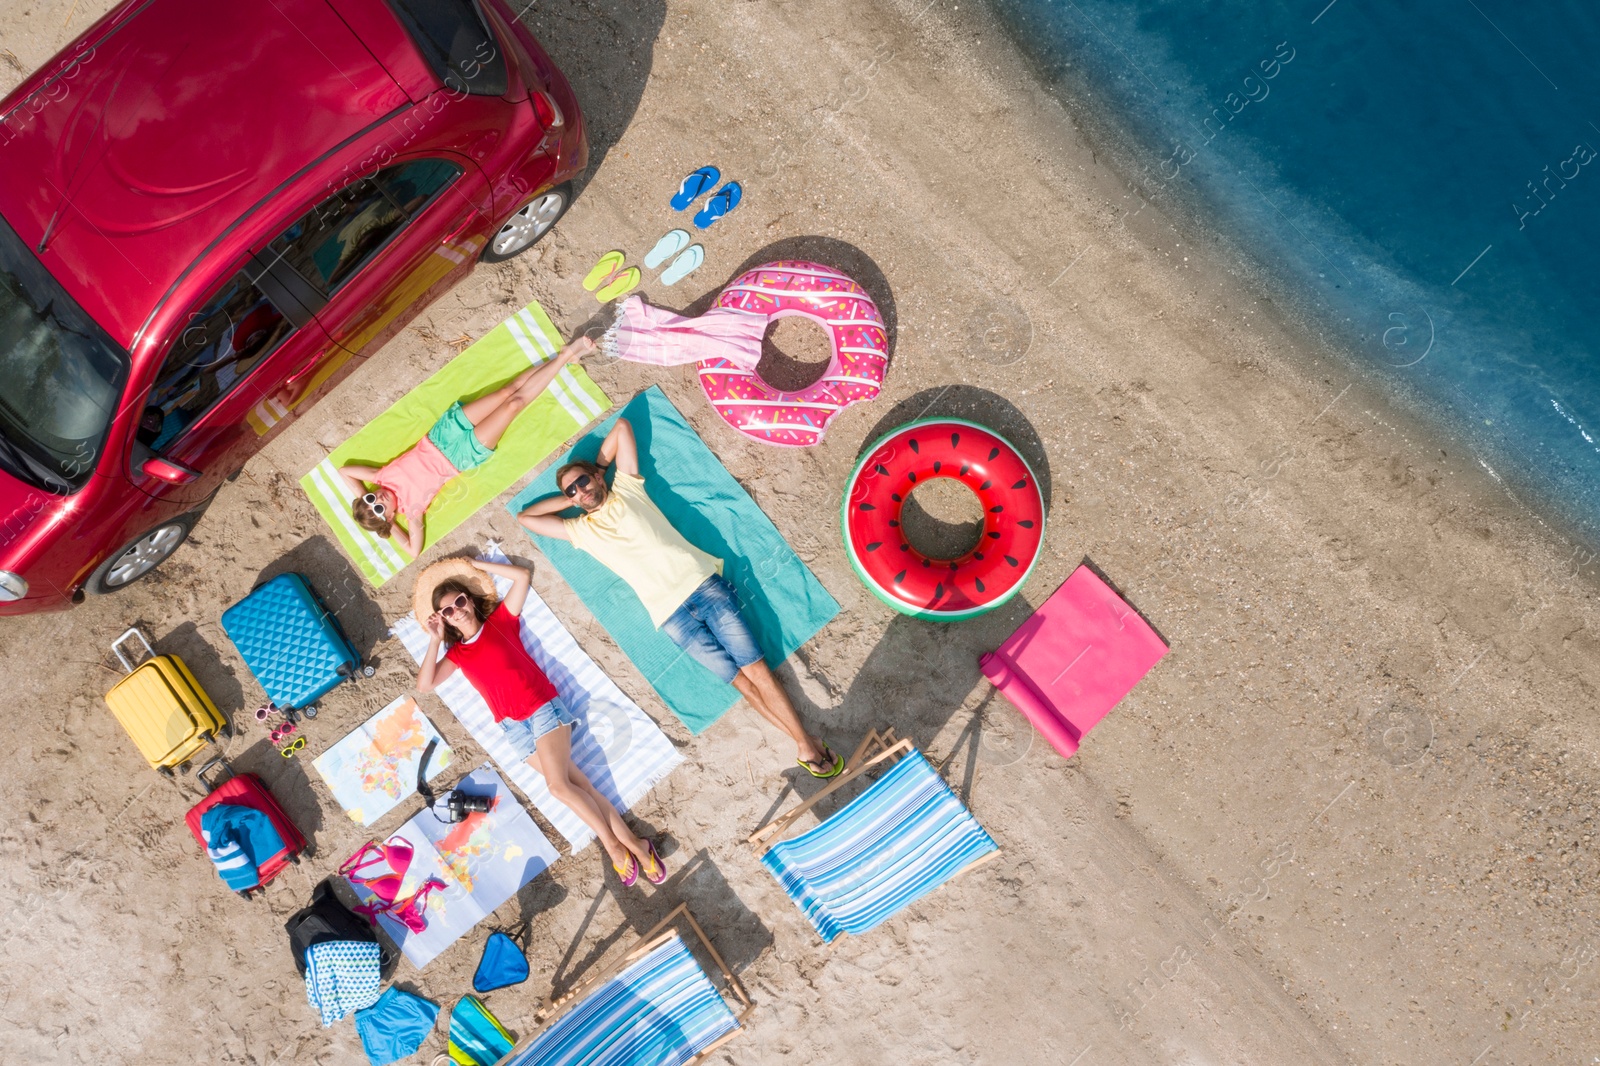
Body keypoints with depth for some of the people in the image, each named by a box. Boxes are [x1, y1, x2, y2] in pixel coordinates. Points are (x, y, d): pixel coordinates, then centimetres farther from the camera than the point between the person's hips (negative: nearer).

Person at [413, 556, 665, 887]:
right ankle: (633, 844, -10)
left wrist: (475, 566, 4)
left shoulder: (499, 621, 7)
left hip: (543, 708, -3)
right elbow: (425, 684, 2)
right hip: (513, 727, 3)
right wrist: (435, 640, 0)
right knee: (576, 782, -9)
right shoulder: (456, 652, 14)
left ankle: (614, 844, -13)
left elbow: (523, 576, 2)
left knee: (558, 785, -21)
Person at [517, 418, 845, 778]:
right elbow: (526, 516, 18)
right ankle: (804, 743, -5)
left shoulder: (626, 489, 14)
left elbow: (622, 426, 16)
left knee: (755, 667, -8)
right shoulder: (581, 530, 16)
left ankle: (806, 742, -8)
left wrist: (597, 470, 23)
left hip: (702, 583, 0)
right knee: (738, 676, -7)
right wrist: (569, 498, 17)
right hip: (670, 615, 0)